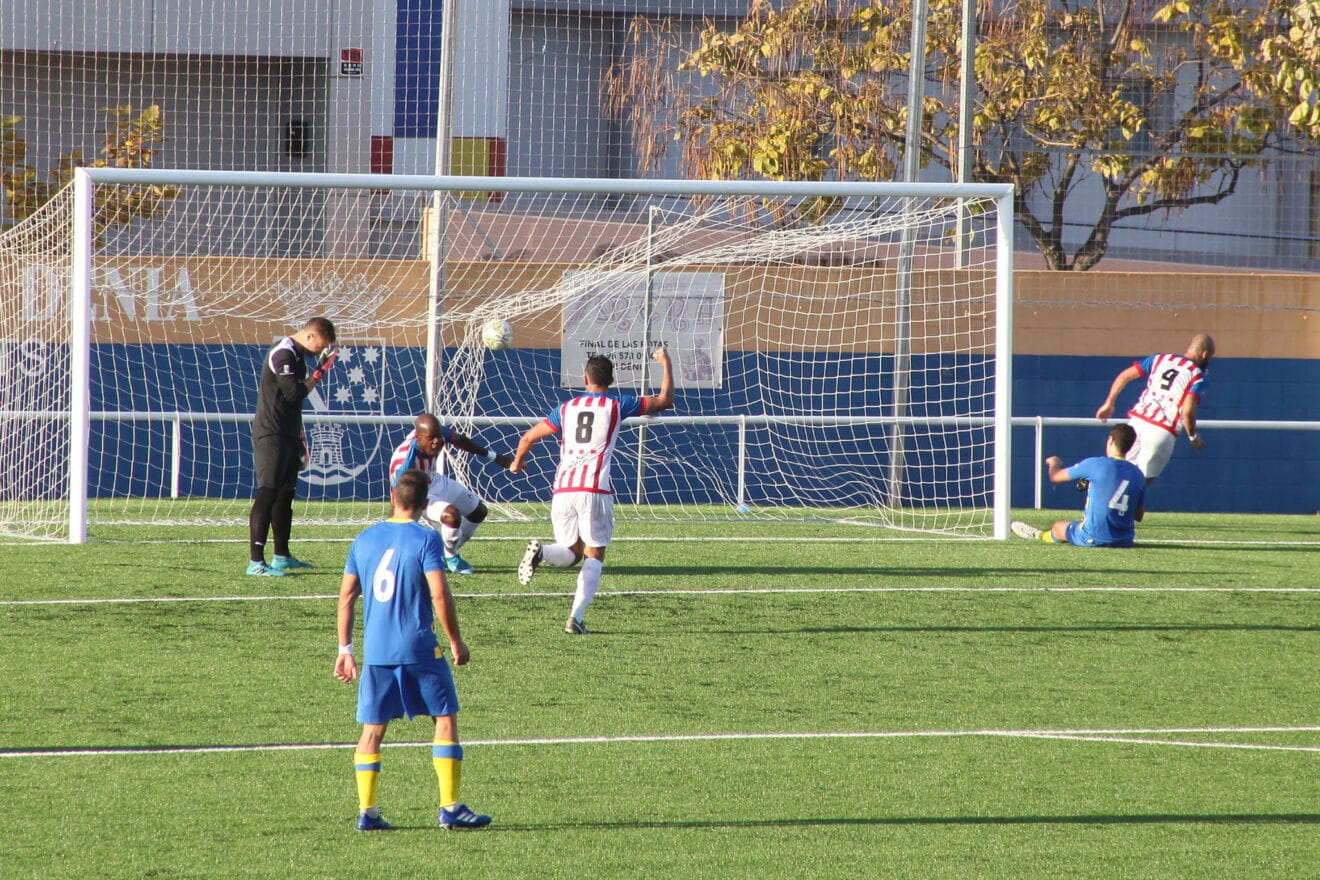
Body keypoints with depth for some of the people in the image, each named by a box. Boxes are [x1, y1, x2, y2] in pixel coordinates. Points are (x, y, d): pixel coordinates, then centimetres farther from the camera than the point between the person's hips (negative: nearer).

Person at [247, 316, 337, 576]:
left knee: (285, 494, 16)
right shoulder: (283, 354, -15)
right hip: (271, 436, -10)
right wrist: (318, 374, -10)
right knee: (268, 494, -12)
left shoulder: (297, 354, 17)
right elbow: (294, 393, -23)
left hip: (287, 436, 10)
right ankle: (255, 562, -15)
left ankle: (282, 556, 26)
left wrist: (298, 435, 22)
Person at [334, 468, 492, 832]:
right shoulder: (425, 539, -7)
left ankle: (367, 811, 5)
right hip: (419, 648, -4)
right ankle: (450, 808, 1)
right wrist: (456, 641, -2)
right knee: (445, 719, 5)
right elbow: (439, 596, -14)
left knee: (372, 730, 9)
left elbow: (346, 597, 10)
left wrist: (345, 649, 16)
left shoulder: (365, 539, 8)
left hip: (375, 650, 4)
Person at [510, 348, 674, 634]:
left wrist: (518, 462, 39)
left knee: (570, 553, 15)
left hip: (563, 491, 3)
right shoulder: (617, 406, 6)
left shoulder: (566, 409, 16)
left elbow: (528, 438, 18)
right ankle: (576, 617, -10)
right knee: (594, 557, 8)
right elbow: (665, 400, 10)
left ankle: (540, 551, -20)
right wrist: (666, 364, 25)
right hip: (595, 490, -3)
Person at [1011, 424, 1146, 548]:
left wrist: (1054, 464, 26)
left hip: (1094, 539, -3)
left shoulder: (1094, 465, -11)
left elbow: (1054, 477, 3)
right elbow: (1139, 516, 8)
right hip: (1125, 541, 3)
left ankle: (1039, 536, 58)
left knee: (1059, 526, 27)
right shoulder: (1138, 475, 1)